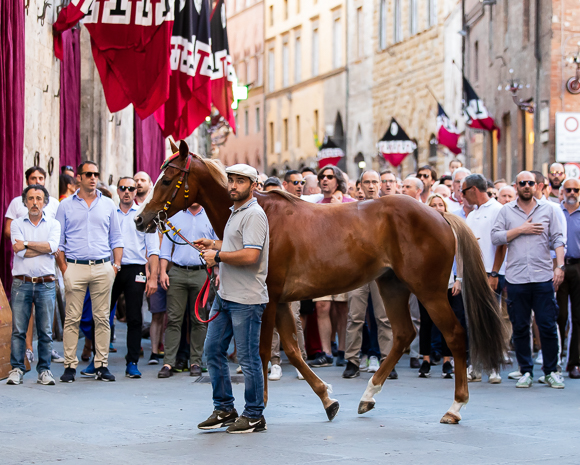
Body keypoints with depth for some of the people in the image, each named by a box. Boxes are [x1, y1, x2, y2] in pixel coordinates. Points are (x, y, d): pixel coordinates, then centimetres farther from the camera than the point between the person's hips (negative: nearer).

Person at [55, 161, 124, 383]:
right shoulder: (66, 206, 7)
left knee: (102, 318, 2)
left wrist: (116, 265, 2)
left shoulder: (108, 205, 11)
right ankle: (70, 366, 2)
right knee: (72, 318, -2)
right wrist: (64, 269, -4)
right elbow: (58, 241, 6)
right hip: (75, 267, -2)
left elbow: (116, 238, 14)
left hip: (103, 268, 2)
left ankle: (101, 365, 7)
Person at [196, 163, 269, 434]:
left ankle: (254, 416, 7)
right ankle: (224, 409, 22)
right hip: (225, 295, 10)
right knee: (213, 350, 12)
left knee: (248, 358, -2)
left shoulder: (254, 215, -15)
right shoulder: (236, 213, 16)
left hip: (246, 299, -10)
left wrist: (217, 256, -16)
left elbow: (250, 256, -26)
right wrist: (214, 245, 16)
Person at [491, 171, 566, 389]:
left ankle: (551, 371, 9)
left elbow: (557, 239, 7)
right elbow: (496, 237, -1)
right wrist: (521, 230, -8)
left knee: (548, 326, -1)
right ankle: (526, 371, 13)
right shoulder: (506, 210, 9)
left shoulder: (547, 209, 10)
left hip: (543, 277, 0)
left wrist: (560, 266, -3)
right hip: (516, 279, 0)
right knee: (520, 327, 4)